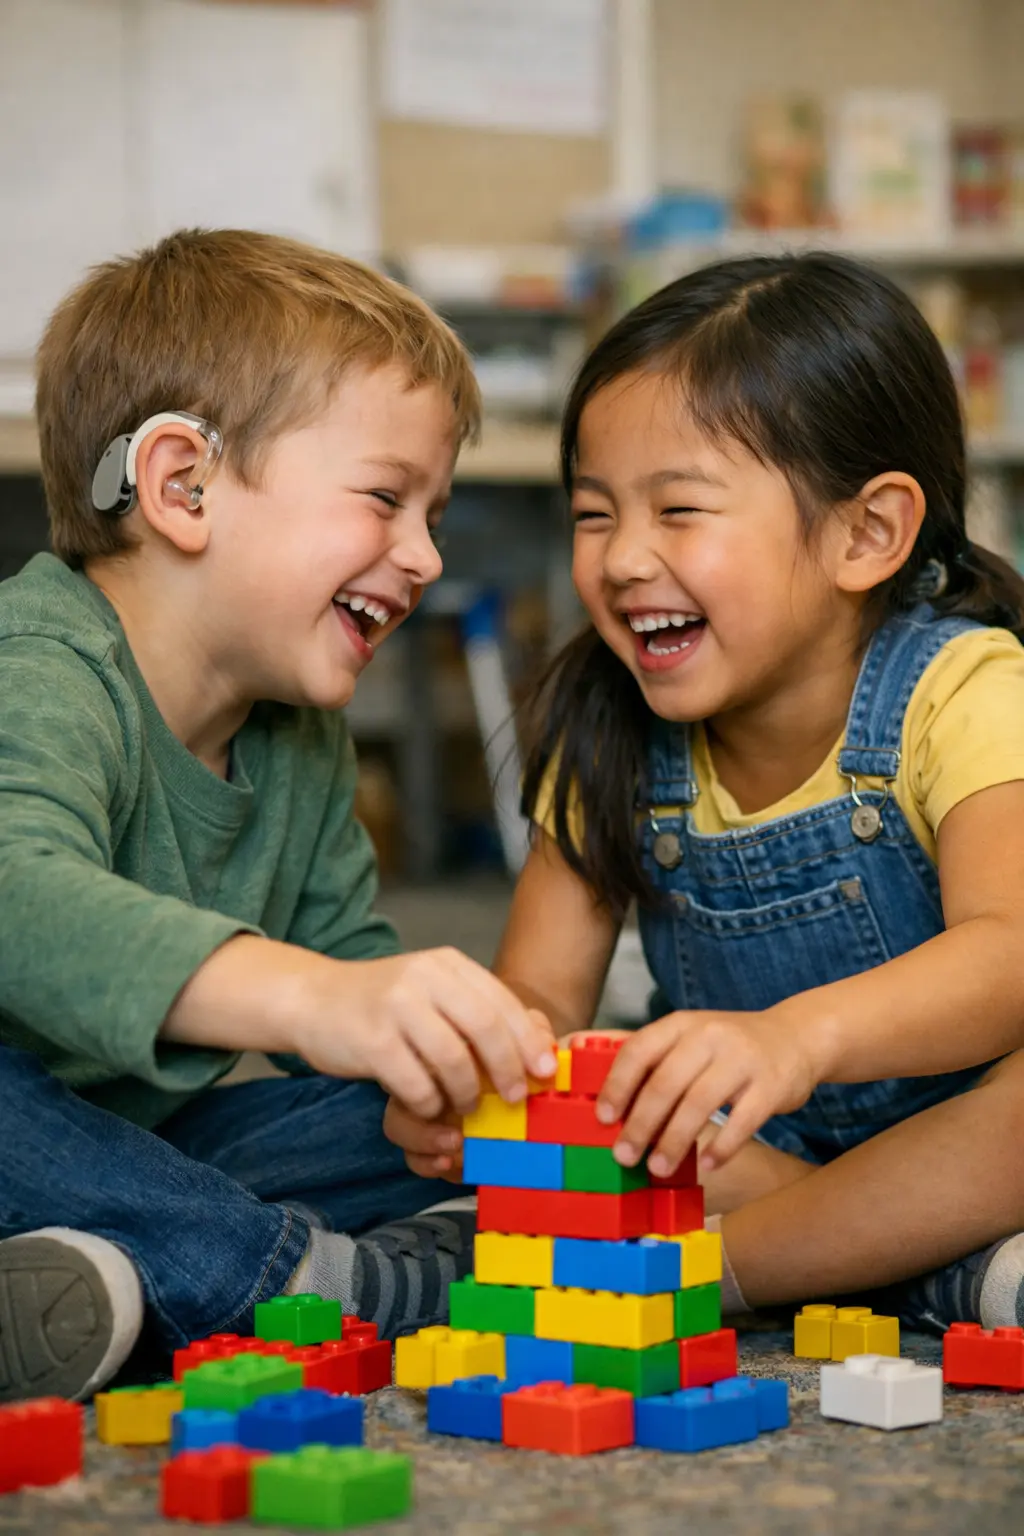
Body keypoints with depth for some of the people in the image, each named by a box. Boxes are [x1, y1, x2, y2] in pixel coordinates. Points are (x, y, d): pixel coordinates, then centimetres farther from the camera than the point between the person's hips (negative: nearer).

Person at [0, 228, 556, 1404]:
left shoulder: (302, 738, 7)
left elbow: (346, 949, 13)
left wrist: (449, 1039, -13)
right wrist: (315, 998, -59)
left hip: (138, 1147, 8)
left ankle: (144, 1286, -22)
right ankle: (354, 1283, -29)